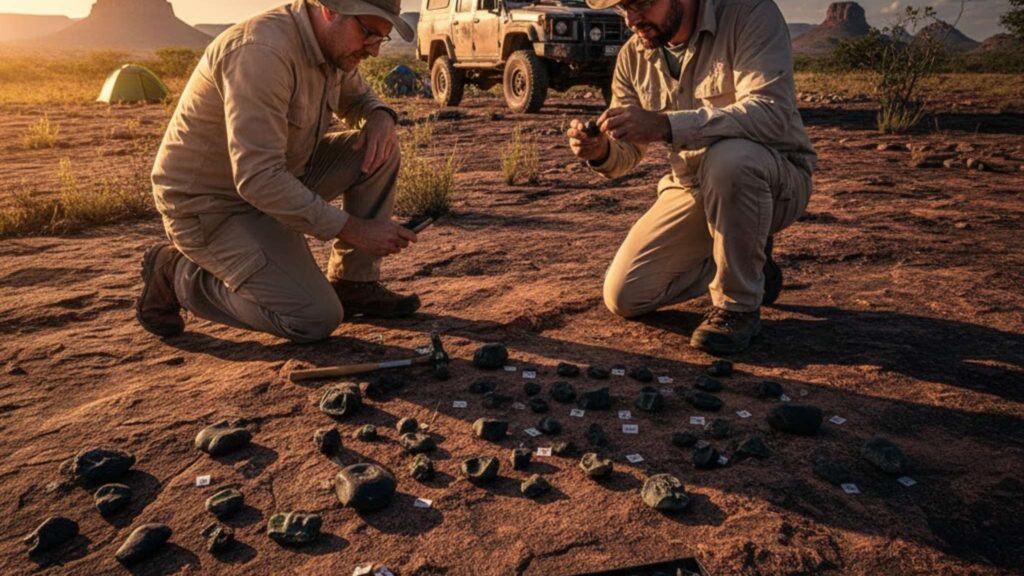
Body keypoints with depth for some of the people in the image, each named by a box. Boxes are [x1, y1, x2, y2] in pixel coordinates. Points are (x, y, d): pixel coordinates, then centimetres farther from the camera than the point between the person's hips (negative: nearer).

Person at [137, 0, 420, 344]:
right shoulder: (263, 50, -29)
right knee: (316, 319, -17)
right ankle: (178, 276, 2)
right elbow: (258, 179, -34)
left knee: (379, 149, -5)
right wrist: (351, 229, -30)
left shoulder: (334, 45, -2)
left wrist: (381, 116, -7)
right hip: (209, 204, -8)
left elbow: (357, 98, 19)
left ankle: (353, 284, 5)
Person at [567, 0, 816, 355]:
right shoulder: (633, 55, -2)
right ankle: (749, 265, 15)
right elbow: (629, 152, 2)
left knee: (727, 157, -39)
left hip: (775, 180, -5)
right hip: (692, 187, 5)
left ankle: (739, 306, -17)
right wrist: (601, 152, -22)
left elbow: (772, 113, -33)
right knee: (624, 297, -6)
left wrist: (665, 125, -42)